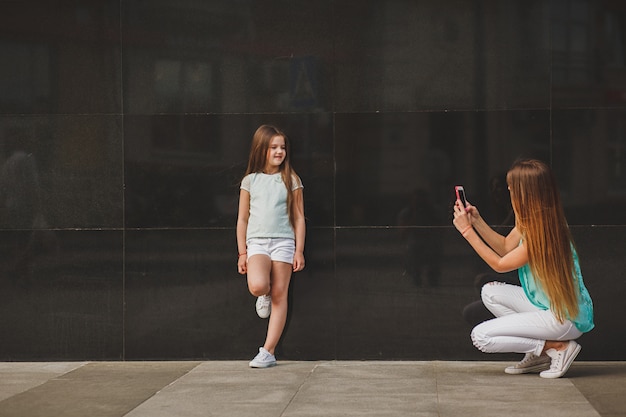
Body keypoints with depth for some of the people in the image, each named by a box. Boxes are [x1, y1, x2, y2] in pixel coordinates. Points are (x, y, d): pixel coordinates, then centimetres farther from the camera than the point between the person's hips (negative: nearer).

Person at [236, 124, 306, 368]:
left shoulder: (291, 180, 6)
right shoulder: (250, 181, 7)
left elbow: (299, 218, 6)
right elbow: (242, 219, 9)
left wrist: (299, 251, 0)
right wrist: (242, 253, 5)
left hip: (283, 242, 0)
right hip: (256, 241, 0)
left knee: (279, 296, -2)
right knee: (257, 286, -26)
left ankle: (268, 352, 2)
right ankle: (264, 297, 13)